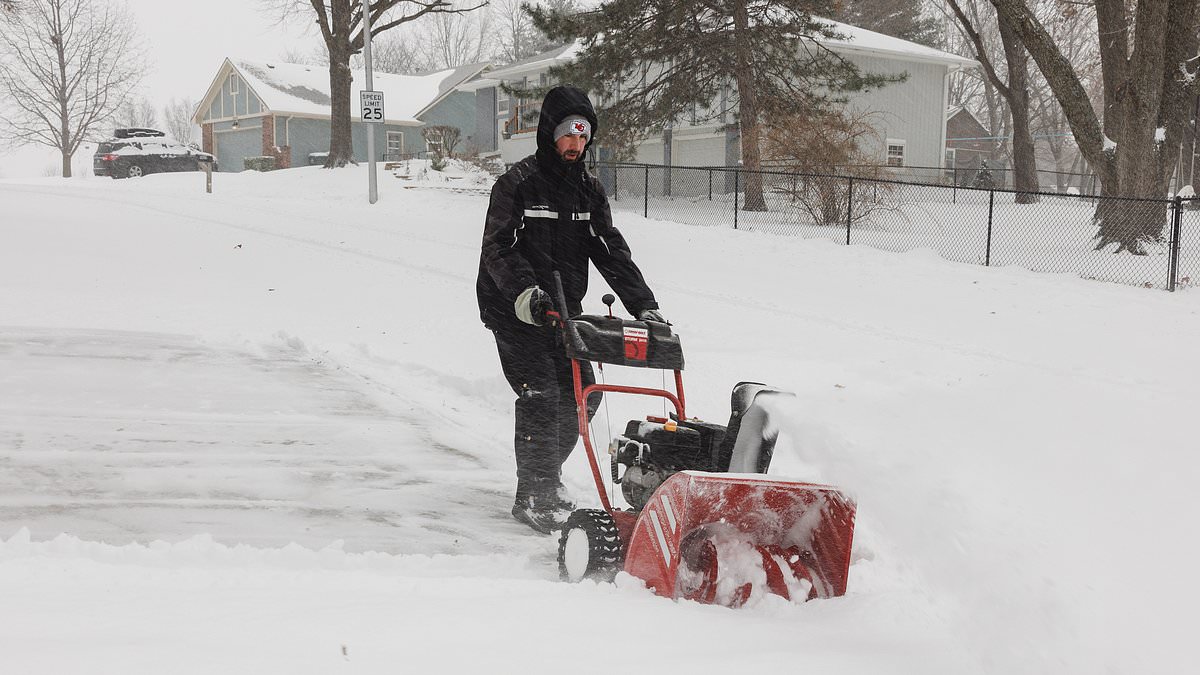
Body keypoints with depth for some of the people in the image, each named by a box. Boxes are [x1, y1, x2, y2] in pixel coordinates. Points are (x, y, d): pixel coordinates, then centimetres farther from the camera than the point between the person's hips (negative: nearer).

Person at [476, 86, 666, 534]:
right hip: (517, 313, -6)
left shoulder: (589, 191, 10)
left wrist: (645, 306, -5)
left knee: (583, 395, 5)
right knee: (541, 395, -15)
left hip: (565, 311, 7)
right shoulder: (518, 184, -10)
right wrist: (523, 290, -35)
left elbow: (612, 252, 6)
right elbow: (498, 248, -18)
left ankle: (547, 475, 26)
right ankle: (534, 497, -7)